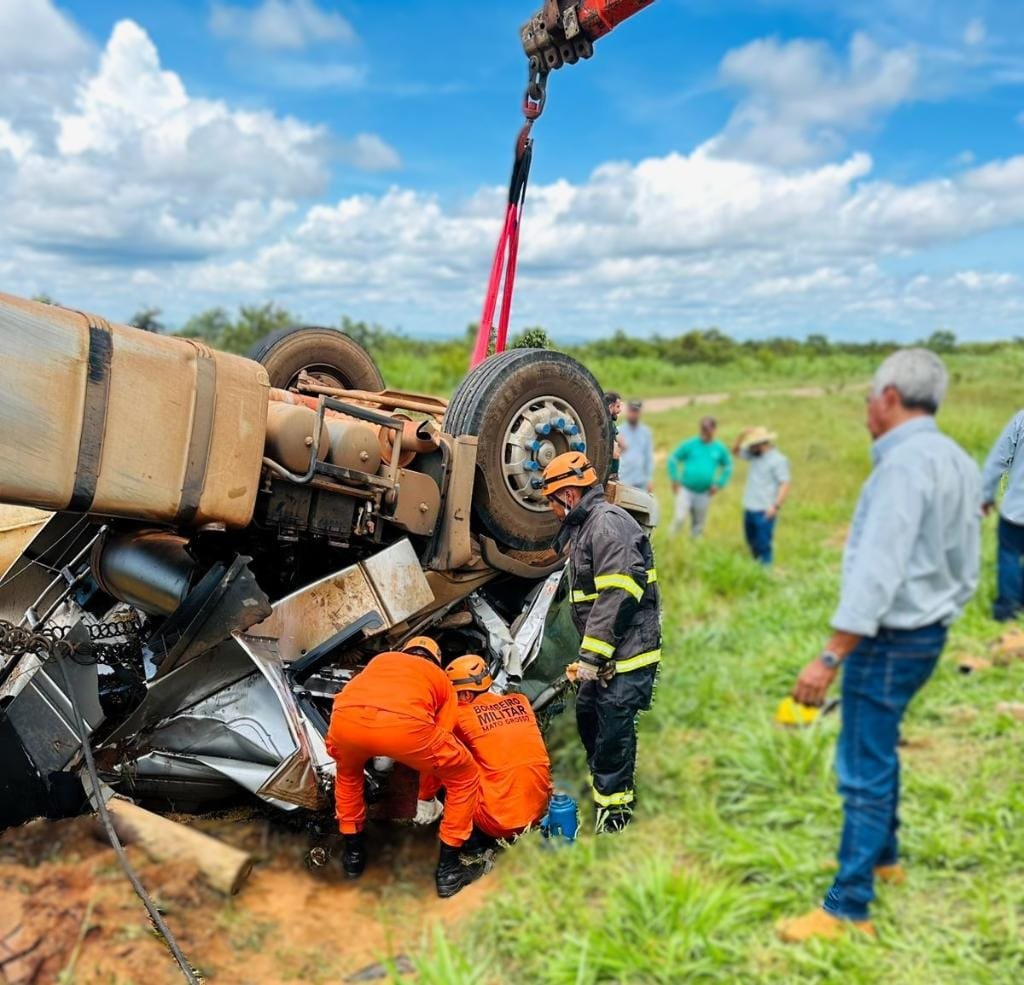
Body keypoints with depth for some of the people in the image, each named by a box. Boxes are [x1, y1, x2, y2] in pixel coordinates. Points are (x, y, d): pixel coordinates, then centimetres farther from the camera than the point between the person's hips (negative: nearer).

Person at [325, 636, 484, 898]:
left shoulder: (382, 658, 41)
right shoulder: (442, 680, 35)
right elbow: (439, 744, 35)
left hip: (345, 717, 4)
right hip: (404, 722, -3)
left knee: (348, 774, 41)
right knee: (465, 779, 25)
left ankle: (353, 855, 50)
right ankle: (448, 870, 30)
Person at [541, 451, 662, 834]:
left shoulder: (607, 523, -16)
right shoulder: (586, 527, 18)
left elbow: (618, 595, -25)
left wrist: (592, 654, -23)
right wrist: (587, 654, 19)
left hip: (627, 653, -11)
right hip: (605, 653, 11)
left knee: (613, 728, -4)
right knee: (588, 714, 21)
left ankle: (613, 809, 11)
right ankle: (604, 784, 39)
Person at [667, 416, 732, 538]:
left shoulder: (720, 448, 2)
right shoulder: (690, 444, -4)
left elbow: (728, 467, 17)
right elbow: (673, 459, 3)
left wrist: (719, 484, 7)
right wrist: (674, 480, -3)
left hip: (704, 493, 3)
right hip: (685, 490, -2)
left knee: (698, 524, 10)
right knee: (680, 519, -14)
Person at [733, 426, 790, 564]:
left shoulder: (778, 460, -11)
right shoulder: (754, 456, 11)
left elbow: (785, 485, -16)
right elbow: (735, 451, 24)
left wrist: (776, 506, -24)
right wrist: (742, 436, 6)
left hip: (764, 512, -8)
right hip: (749, 509, 8)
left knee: (763, 545, -6)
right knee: (753, 543, 16)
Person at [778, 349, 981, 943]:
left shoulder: (906, 462, -21)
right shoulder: (958, 461, 7)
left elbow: (879, 570, -27)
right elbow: (966, 566, 12)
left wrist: (830, 658, -27)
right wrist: (940, 616, 22)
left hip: (891, 637, -10)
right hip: (926, 631, 10)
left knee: (865, 769, -1)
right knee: (877, 747, 25)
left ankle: (849, 909, 9)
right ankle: (882, 855, 42)